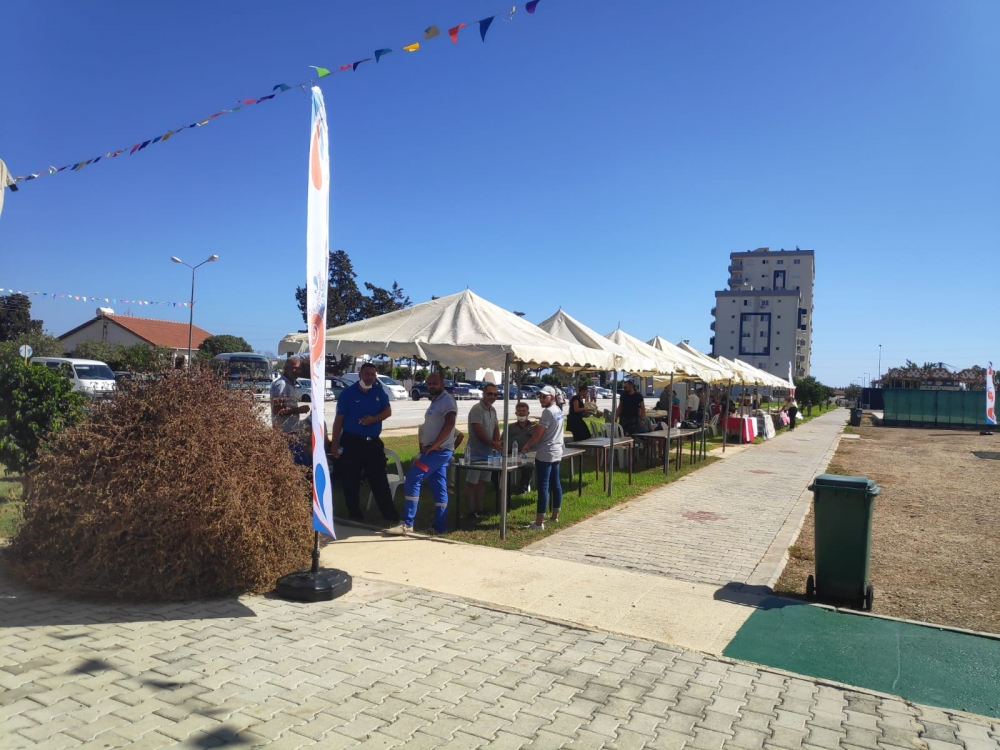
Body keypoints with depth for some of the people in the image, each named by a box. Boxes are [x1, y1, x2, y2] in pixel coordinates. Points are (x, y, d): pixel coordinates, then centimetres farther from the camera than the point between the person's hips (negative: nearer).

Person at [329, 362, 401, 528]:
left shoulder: (379, 392, 5)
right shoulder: (347, 393, -5)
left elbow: (388, 411, 2)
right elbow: (339, 419, -5)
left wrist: (374, 419, -18)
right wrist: (334, 443, -8)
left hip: (373, 442, 2)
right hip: (351, 442, -2)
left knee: (380, 481, 3)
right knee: (351, 482, 5)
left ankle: (391, 516, 7)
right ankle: (355, 516, 18)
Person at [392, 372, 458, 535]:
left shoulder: (447, 400, -12)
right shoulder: (436, 401, 18)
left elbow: (449, 423, -25)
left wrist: (434, 445, -22)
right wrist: (426, 445, 9)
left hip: (438, 451, -10)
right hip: (436, 451, 10)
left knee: (412, 480, -12)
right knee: (439, 488, 9)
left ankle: (407, 523, -8)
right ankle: (439, 526, 12)